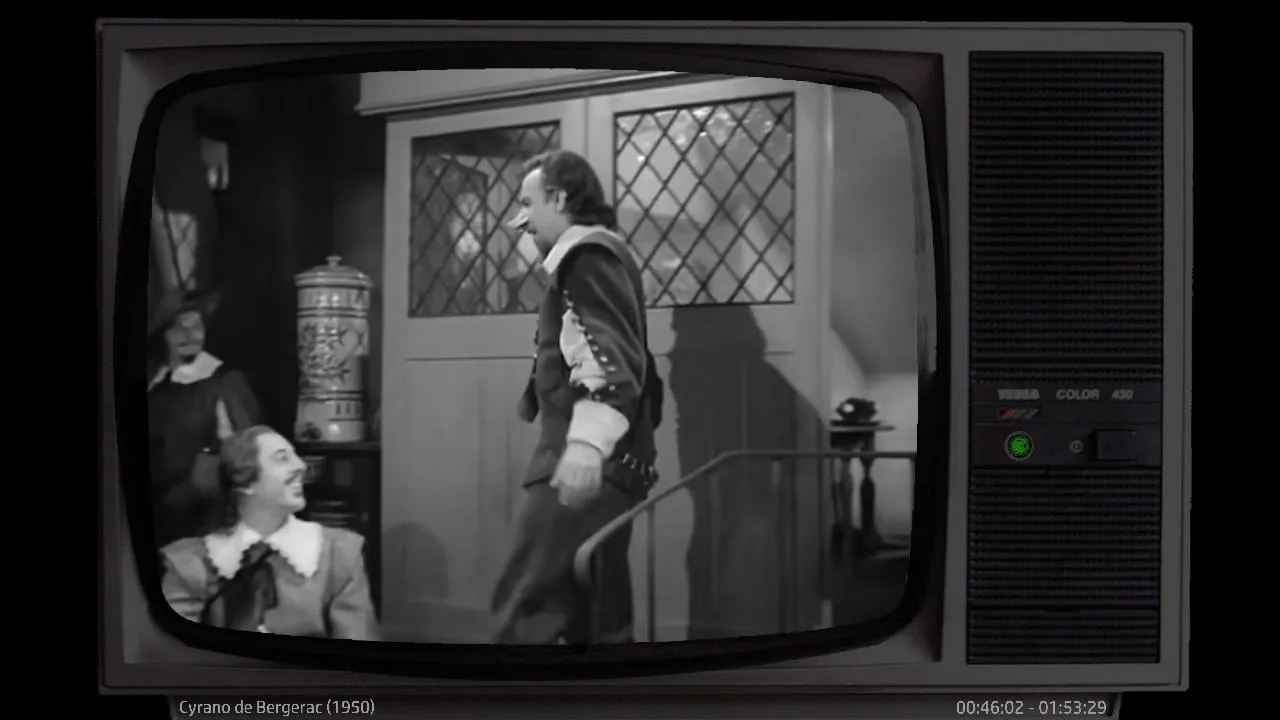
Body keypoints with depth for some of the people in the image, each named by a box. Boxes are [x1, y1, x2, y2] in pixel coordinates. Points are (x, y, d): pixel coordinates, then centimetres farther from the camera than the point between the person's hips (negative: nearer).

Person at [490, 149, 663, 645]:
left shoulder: (588, 254, -7)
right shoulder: (603, 255, 25)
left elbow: (609, 358, -22)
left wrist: (586, 443, -33)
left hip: (584, 465, -11)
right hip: (612, 464, 11)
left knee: (525, 608, -13)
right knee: (597, 615, 12)